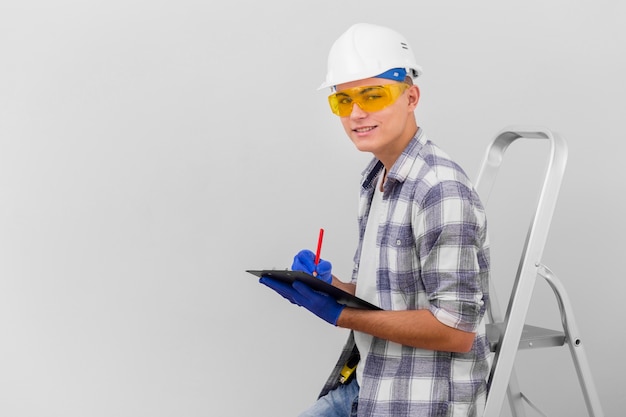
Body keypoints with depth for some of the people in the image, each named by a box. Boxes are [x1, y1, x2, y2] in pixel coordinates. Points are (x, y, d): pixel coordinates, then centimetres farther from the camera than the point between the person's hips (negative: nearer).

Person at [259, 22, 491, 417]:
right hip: (366, 385, 8)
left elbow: (455, 330, -22)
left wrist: (340, 314, -20)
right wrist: (328, 286, -5)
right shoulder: (377, 180, 9)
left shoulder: (442, 191, -20)